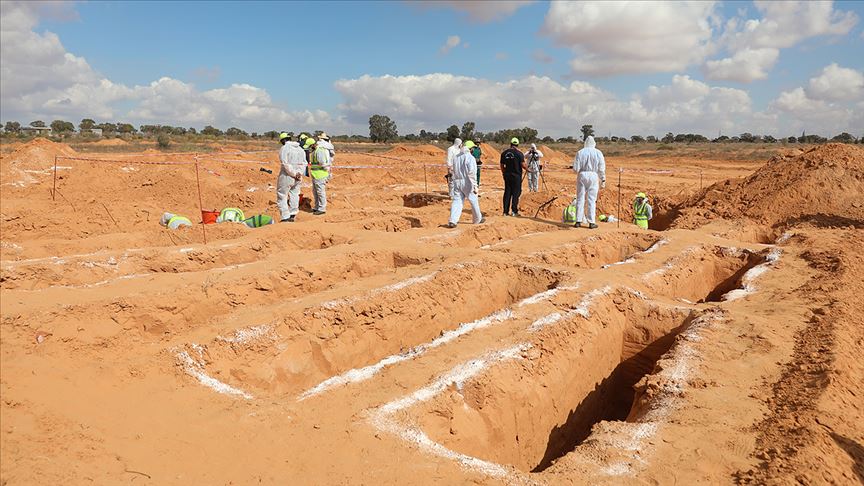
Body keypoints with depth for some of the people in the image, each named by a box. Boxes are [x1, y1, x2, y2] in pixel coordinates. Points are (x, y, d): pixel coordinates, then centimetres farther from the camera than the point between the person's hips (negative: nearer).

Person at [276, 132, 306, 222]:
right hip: (297, 178, 7)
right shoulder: (300, 149, 11)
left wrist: (294, 173, -14)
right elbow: (304, 163, 9)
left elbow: (286, 164, -19)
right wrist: (299, 173, -2)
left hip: (286, 177, -7)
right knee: (294, 196, 16)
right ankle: (292, 215, 21)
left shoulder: (284, 149, -12)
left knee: (282, 197, 2)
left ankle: (285, 217, -3)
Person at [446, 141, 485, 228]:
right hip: (467, 183, -6)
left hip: (457, 182, 6)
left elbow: (454, 171, 12)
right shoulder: (470, 158, -12)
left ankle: (452, 221, -8)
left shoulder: (456, 157, 9)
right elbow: (472, 173, -18)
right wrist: (475, 186, -16)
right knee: (474, 201, 11)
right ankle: (478, 219, 24)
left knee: (457, 201, 4)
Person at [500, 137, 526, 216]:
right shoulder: (519, 153, -10)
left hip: (507, 175, 4)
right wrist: (528, 168, 6)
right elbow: (523, 165, -13)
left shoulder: (504, 153, 4)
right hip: (516, 175, -4)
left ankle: (506, 211, 9)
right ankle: (514, 211, 2)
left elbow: (502, 165, 10)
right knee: (516, 193, 3)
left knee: (507, 192, 9)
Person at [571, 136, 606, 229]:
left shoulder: (580, 152, -1)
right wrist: (603, 180, 5)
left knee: (580, 198, 6)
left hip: (582, 176, 0)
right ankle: (591, 222, 4)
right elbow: (601, 169, -2)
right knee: (592, 199, 3)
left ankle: (578, 221, 7)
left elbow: (575, 168, -4)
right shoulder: (598, 153, 0)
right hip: (593, 176, 0)